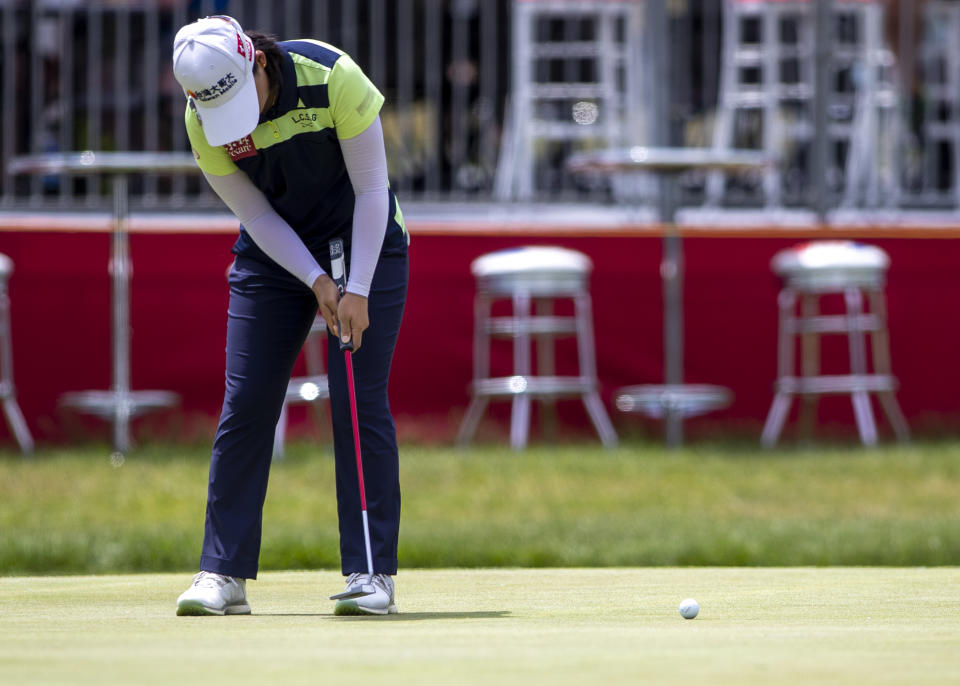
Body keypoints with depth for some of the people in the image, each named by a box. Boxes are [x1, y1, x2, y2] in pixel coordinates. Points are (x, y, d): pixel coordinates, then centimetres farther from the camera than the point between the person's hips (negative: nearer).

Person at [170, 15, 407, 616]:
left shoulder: (332, 77, -27)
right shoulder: (204, 122, -17)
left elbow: (371, 188, -19)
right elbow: (257, 216, -9)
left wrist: (358, 291, -21)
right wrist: (317, 283, -19)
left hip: (365, 241, -3)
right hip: (275, 253, 3)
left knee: (361, 403, -11)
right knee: (244, 405, -5)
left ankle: (373, 573, -7)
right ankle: (224, 573, 0)